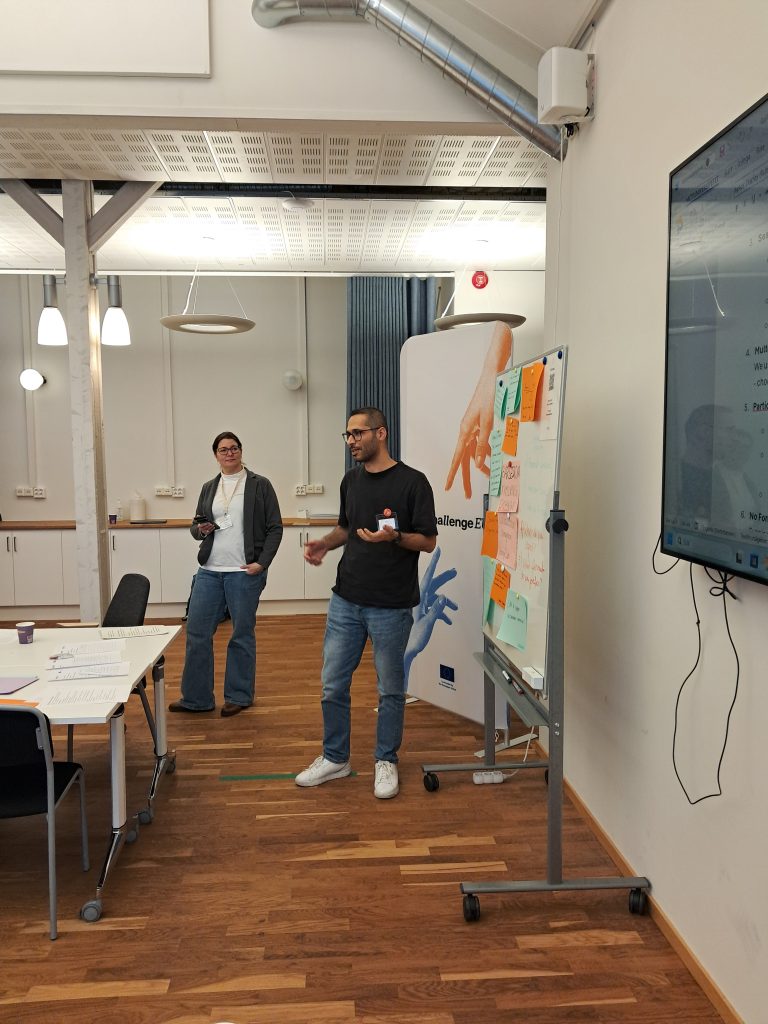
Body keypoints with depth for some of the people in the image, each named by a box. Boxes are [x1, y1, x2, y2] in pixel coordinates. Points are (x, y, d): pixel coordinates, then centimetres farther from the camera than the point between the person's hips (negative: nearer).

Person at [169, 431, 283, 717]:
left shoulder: (260, 485, -1)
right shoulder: (209, 488, 13)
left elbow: (275, 528, -2)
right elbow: (195, 526, 19)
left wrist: (262, 563, -12)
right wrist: (200, 529, -5)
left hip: (244, 573, -4)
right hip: (209, 571, 5)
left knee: (242, 635, 5)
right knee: (196, 632, 4)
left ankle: (239, 696, 20)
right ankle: (196, 698, 17)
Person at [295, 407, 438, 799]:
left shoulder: (412, 482, -11)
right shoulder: (351, 480, 8)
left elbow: (428, 541, -10)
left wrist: (394, 537, -28)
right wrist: (325, 543, 1)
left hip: (391, 606, -5)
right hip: (346, 601, 6)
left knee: (390, 689, 9)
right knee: (334, 684, 10)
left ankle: (386, 761, 26)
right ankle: (335, 758, 27)